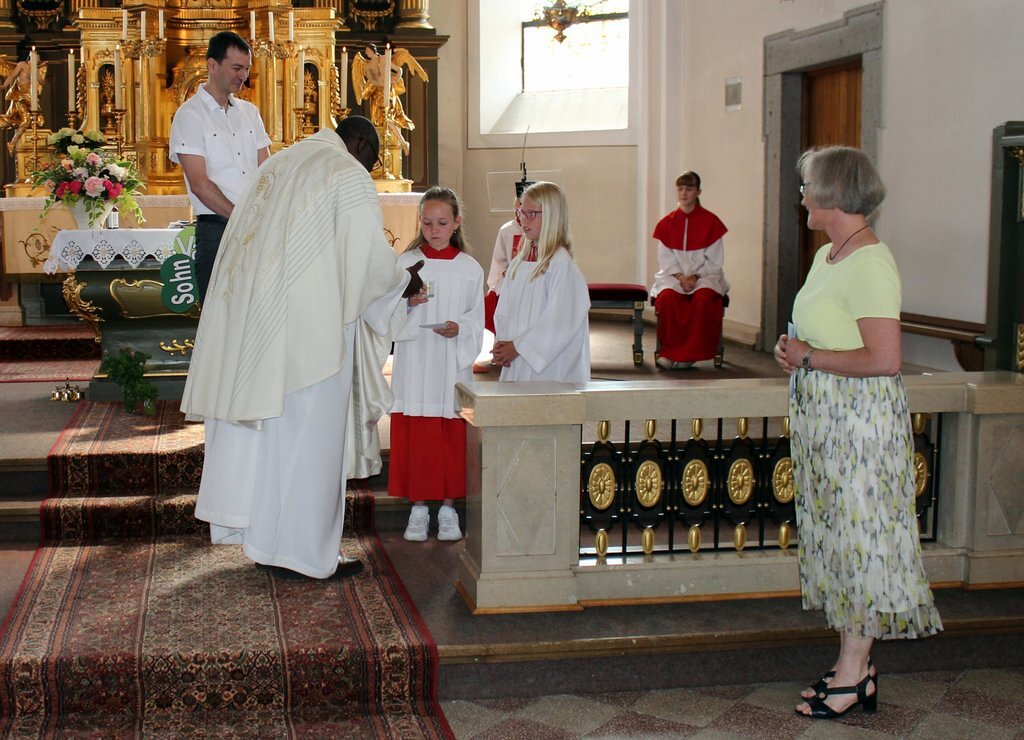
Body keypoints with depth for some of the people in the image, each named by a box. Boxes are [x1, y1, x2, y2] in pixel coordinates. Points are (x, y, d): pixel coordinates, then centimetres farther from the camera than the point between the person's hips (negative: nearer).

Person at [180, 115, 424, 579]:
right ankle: (302, 553, 6)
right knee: (308, 435, -1)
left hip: (254, 322, 8)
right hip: (310, 326, -8)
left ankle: (263, 538, 21)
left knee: (266, 425, 13)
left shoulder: (279, 165, 19)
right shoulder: (349, 176, -6)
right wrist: (403, 282, 9)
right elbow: (370, 255, -11)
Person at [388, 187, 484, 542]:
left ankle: (448, 508, 15)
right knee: (413, 437, 2)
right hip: (413, 365, 0)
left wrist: (459, 328, -13)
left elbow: (477, 319, 6)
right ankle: (418, 509, 12)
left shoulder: (470, 269, 4)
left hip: (453, 364, 0)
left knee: (453, 439, 3)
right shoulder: (405, 263, 3)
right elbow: (391, 319, 2)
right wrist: (408, 304, -18)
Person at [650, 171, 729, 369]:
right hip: (674, 275, 2)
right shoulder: (667, 223, 8)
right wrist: (680, 277, -13)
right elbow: (666, 259, 5)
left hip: (705, 275, -1)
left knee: (703, 298, -35)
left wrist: (695, 277, -15)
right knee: (668, 297, -33)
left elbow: (715, 260, 0)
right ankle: (668, 351, -25)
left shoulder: (710, 221, 2)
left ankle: (690, 354, -27)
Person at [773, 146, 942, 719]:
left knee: (859, 538, -2)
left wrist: (808, 357, -17)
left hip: (860, 419, -10)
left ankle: (854, 677, 8)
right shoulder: (828, 255, 12)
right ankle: (855, 665, 23)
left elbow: (885, 359, -27)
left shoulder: (869, 264, -18)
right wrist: (793, 350, 5)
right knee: (835, 536, 13)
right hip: (823, 419, 10)